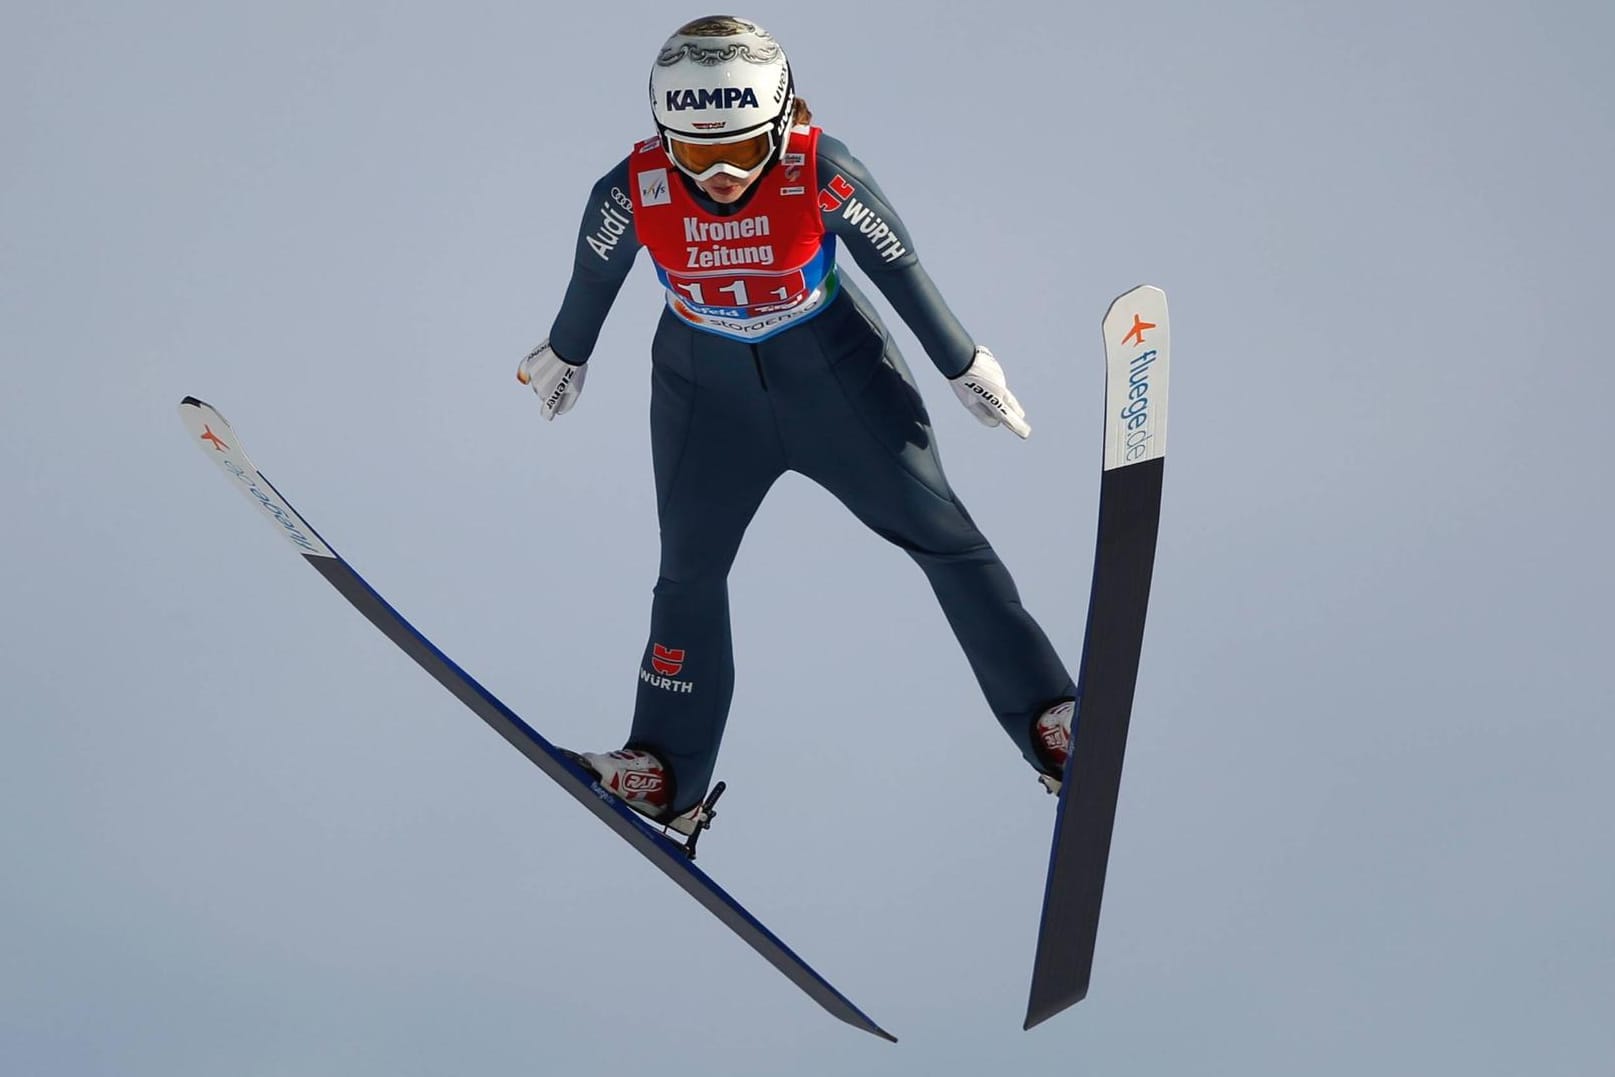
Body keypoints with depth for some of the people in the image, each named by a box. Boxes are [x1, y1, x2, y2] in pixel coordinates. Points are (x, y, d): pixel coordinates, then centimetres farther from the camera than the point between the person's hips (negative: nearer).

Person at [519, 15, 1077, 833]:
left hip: (832, 367, -1)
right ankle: (669, 777, 22)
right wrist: (565, 356, 15)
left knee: (941, 533, 1)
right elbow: (594, 276, -3)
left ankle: (1048, 719, 10)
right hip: (705, 385, 1)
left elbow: (899, 267, -12)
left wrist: (965, 368, 0)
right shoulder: (633, 194, -25)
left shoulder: (822, 176, -29)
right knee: (689, 571, 9)